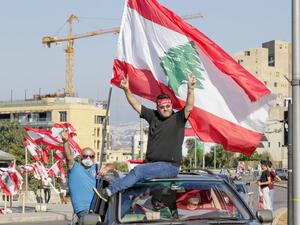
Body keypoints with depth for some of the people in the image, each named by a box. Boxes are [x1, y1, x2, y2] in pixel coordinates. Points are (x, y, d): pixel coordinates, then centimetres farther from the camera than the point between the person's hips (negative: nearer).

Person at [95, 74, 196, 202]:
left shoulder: (178, 119, 0)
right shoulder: (153, 116, 14)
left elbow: (189, 107, -18)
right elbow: (136, 105, 16)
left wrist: (190, 89, -33)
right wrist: (127, 90, 4)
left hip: (170, 166, -7)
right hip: (152, 164, 7)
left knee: (138, 171, -22)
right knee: (137, 176, -18)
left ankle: (109, 191, -22)